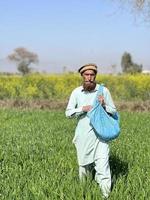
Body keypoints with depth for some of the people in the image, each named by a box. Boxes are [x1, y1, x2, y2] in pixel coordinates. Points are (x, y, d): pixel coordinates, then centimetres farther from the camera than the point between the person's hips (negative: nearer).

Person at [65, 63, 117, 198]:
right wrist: (82, 109, -15)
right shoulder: (76, 92, 0)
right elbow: (68, 113, 0)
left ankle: (106, 195, -6)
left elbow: (114, 111, 5)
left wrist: (104, 105, -15)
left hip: (100, 134, -2)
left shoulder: (103, 90, -3)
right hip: (83, 135, 2)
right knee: (84, 165, 15)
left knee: (102, 166, -11)